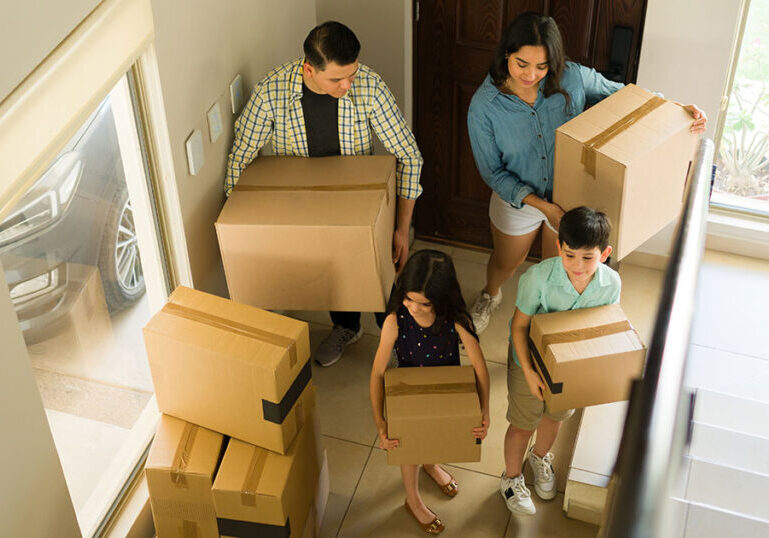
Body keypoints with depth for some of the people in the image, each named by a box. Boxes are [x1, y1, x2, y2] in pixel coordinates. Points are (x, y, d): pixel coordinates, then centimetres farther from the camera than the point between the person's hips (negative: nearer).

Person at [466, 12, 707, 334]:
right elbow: (492, 171, -18)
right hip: (517, 200, 0)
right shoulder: (483, 106, -27)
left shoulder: (572, 79, -23)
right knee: (505, 263, 27)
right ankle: (490, 296, 64)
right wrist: (542, 205, -26)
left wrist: (681, 108, -18)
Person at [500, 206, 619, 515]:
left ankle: (540, 457, 61)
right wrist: (529, 372, -26)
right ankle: (511, 477, 45)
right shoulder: (539, 277, -34)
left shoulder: (611, 283, -24)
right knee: (523, 424, 16)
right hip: (531, 361, -3)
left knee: (555, 417, 28)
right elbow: (520, 325, -21)